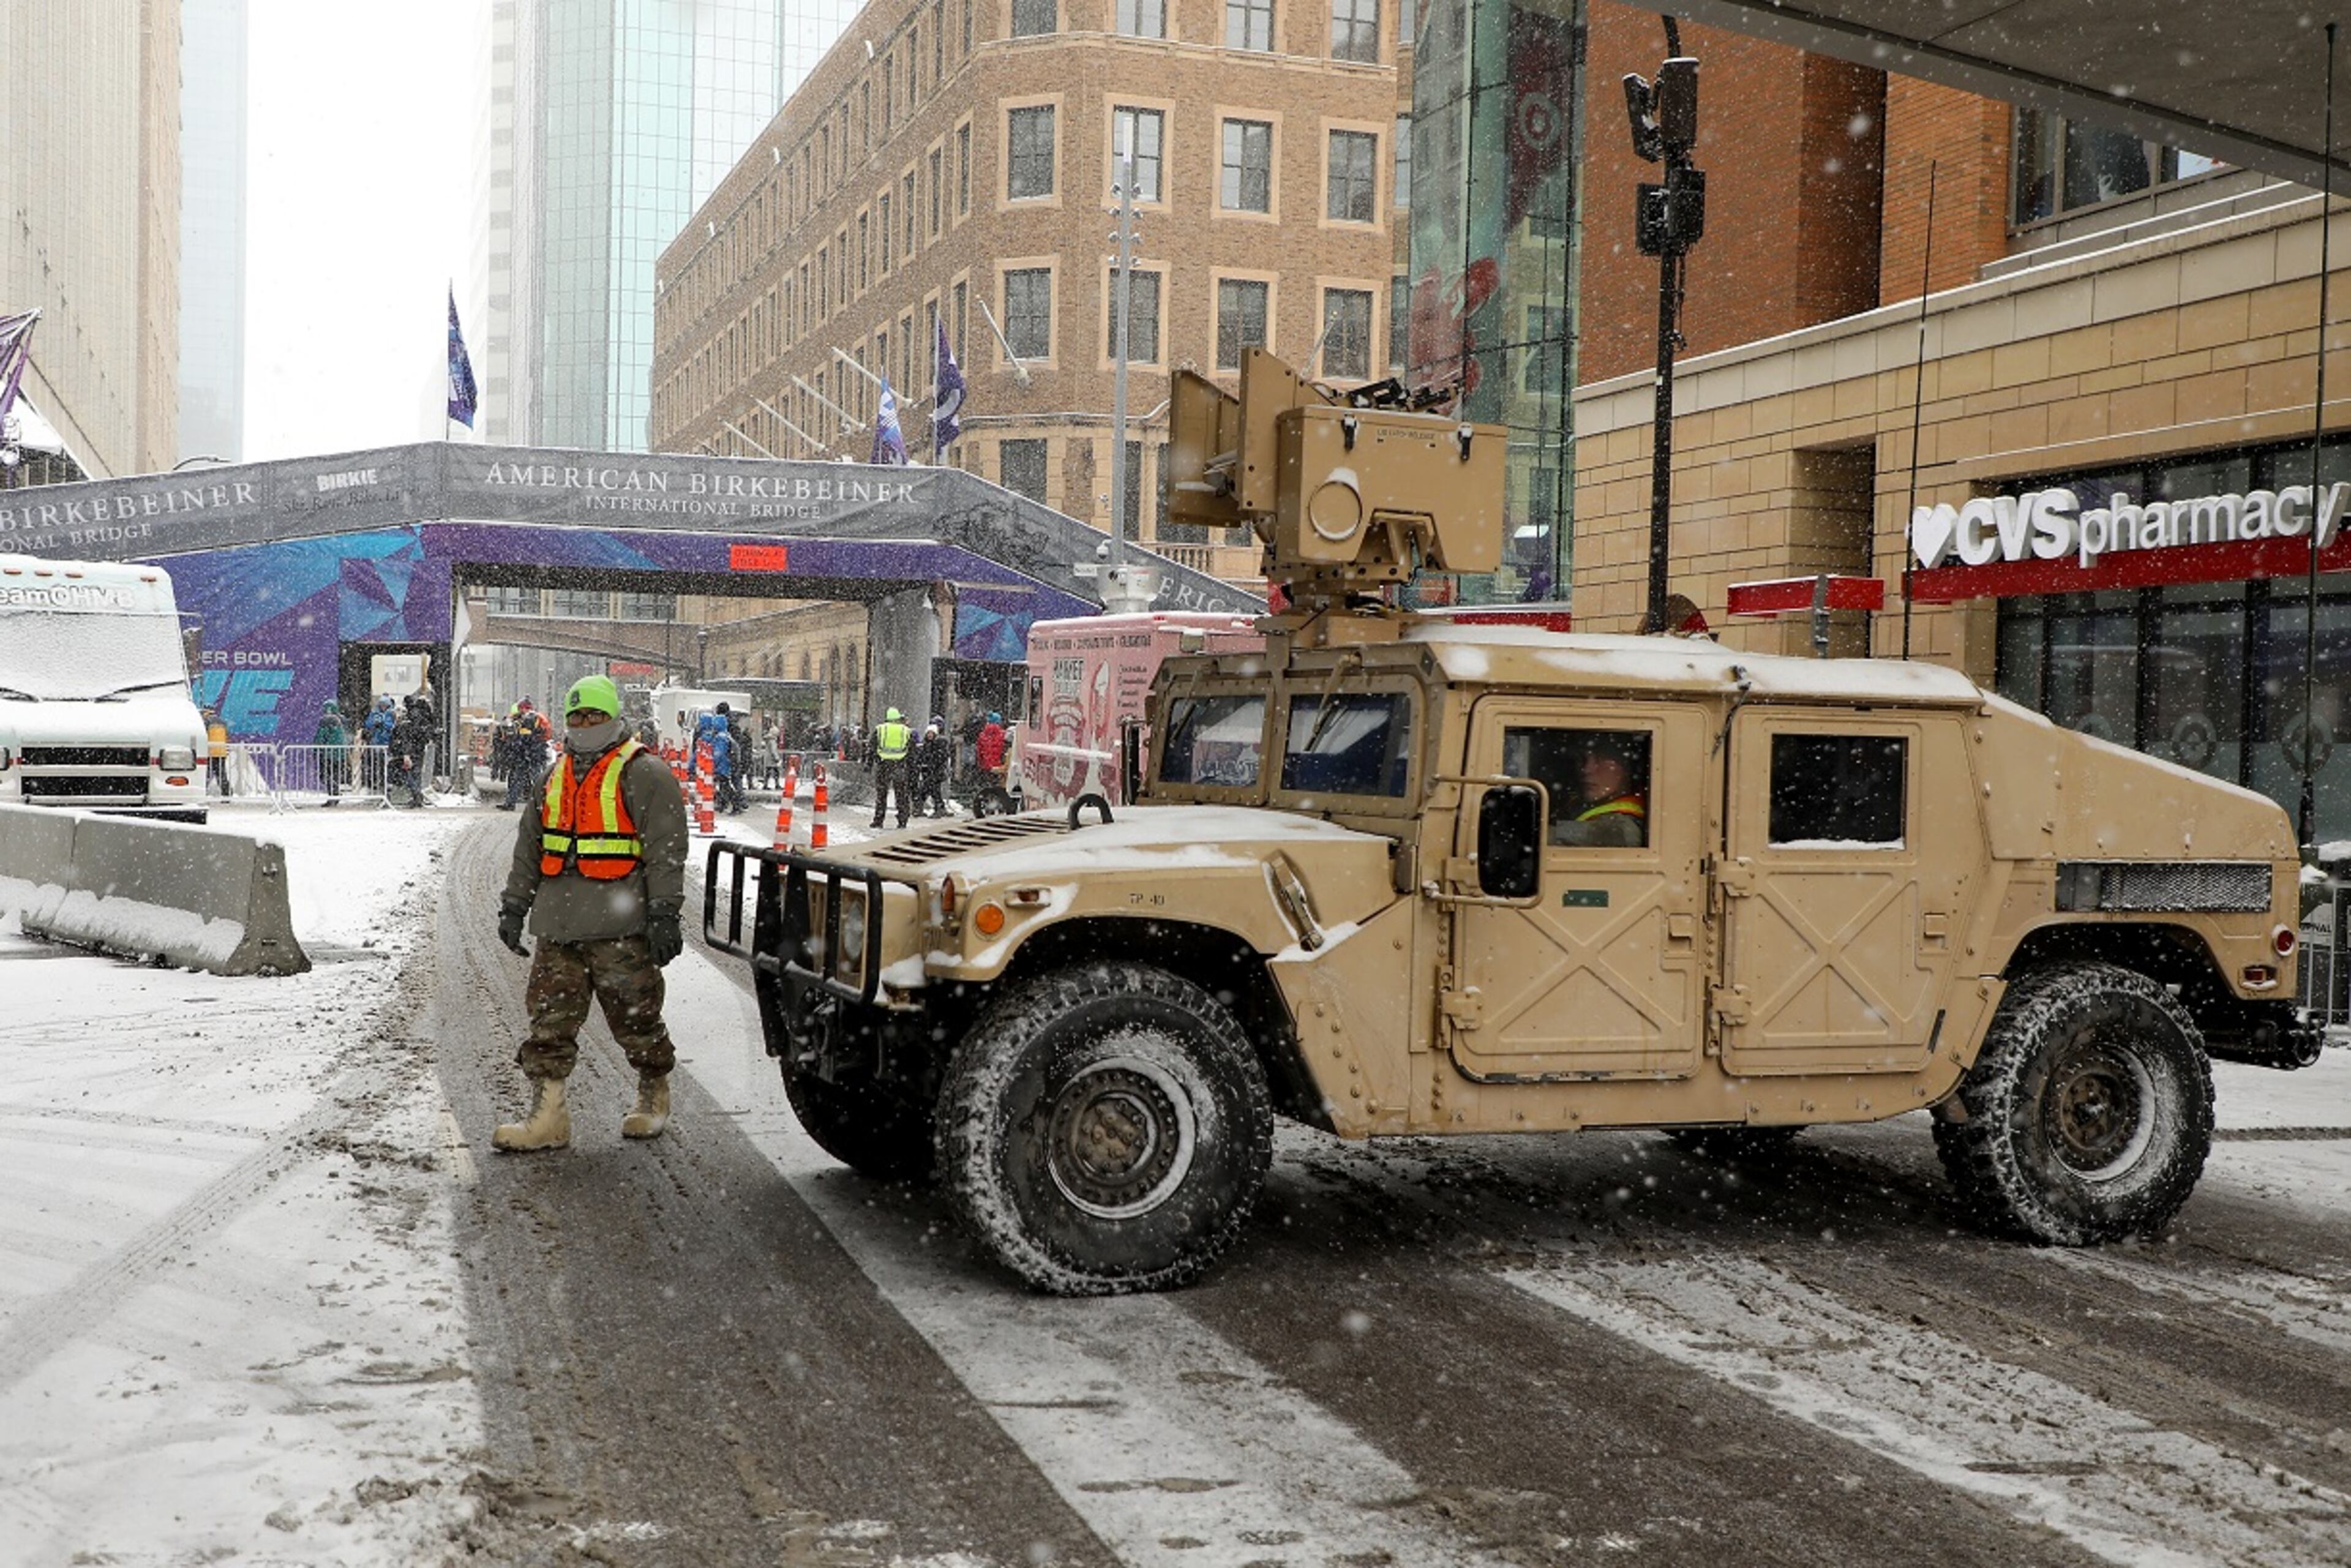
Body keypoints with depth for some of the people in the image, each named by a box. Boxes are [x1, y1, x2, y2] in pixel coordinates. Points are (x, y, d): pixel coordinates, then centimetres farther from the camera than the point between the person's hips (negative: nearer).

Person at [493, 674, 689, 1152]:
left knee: (635, 1017, 4)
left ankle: (654, 1096, 25)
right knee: (550, 1020, 1)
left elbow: (667, 851, -10)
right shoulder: (556, 776, 17)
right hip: (558, 925, 6)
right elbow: (529, 847, 23)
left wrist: (664, 915, -16)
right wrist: (514, 906, 18)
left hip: (620, 926, -6)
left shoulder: (643, 774, -4)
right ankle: (547, 1114, 4)